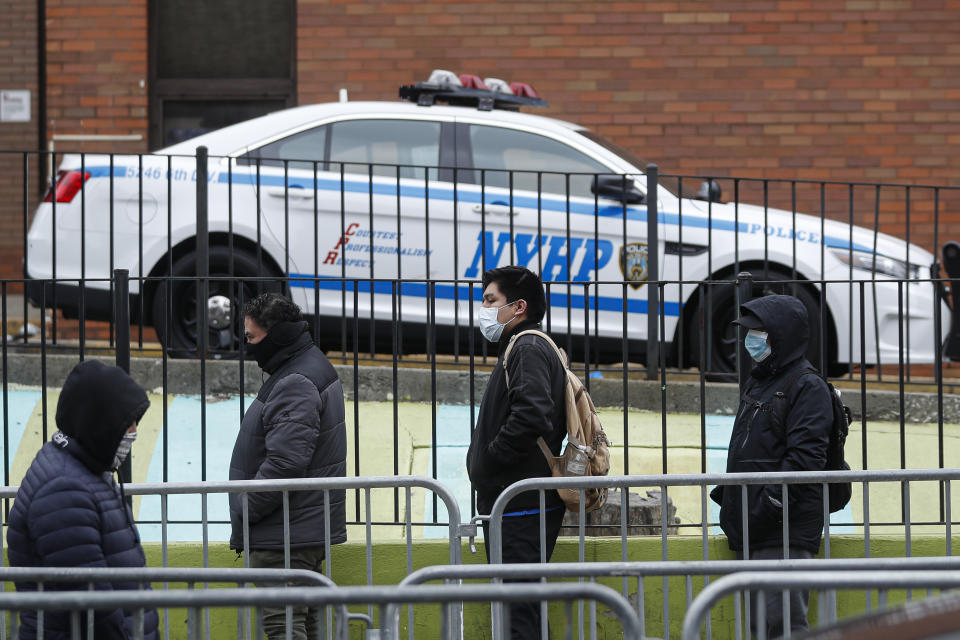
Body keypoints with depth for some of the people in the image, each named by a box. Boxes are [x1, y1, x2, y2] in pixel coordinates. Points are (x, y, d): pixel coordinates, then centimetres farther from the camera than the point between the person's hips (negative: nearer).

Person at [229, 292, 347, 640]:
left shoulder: (295, 385, -18)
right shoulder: (314, 369, 16)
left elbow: (285, 461, -27)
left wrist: (245, 511, -18)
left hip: (286, 536, -11)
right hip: (309, 530, 11)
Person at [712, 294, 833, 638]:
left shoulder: (807, 387, -8)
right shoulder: (756, 384, 21)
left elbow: (804, 458, -18)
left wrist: (769, 504, -22)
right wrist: (725, 495, 16)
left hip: (786, 532, -10)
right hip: (753, 532, 10)